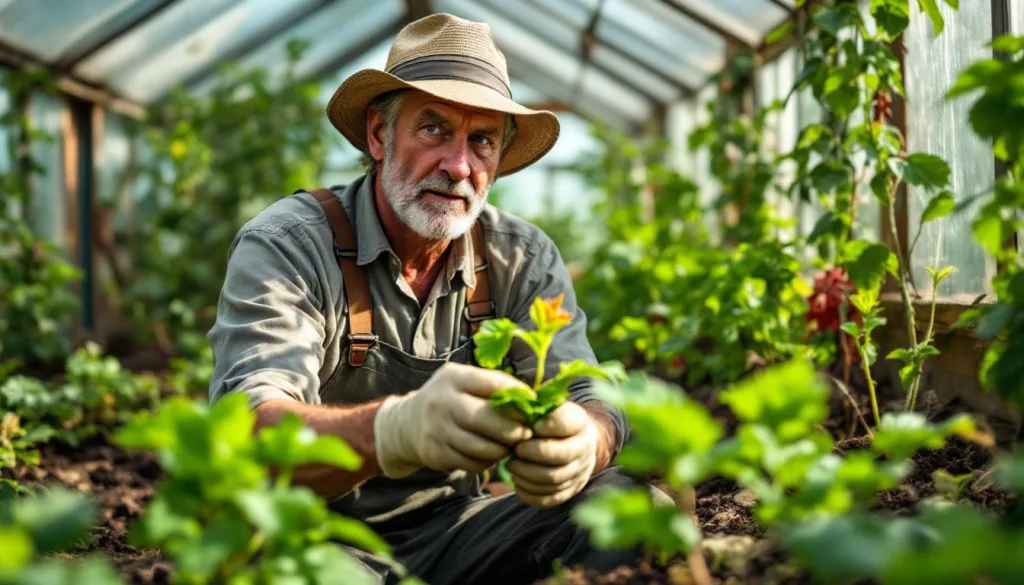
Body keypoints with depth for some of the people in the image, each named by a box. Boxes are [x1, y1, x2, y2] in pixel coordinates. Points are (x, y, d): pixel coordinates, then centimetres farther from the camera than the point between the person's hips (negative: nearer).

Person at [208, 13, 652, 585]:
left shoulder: (525, 259, 1)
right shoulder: (287, 245, -13)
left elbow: (589, 404, -9)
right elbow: (246, 430, -29)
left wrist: (577, 444, -37)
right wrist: (396, 430, -50)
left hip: (452, 531, 4)